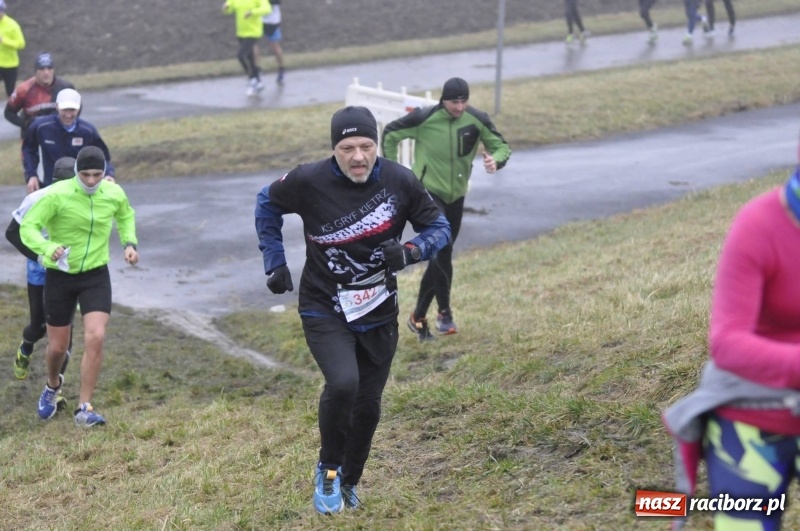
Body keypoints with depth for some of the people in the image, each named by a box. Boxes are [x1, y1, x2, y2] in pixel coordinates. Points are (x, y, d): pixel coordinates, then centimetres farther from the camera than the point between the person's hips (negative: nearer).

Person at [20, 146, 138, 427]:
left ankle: (84, 409, -6)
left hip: (96, 276, 2)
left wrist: (129, 242, 1)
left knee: (96, 338, -17)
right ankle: (52, 386, 44)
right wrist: (47, 248, -40)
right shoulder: (57, 195, -19)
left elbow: (126, 215, 18)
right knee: (58, 346, 8)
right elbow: (28, 227, -21)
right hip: (60, 275, -2)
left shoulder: (114, 194, -6)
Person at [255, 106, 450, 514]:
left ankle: (348, 482, 37)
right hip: (324, 311, -3)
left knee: (367, 406, 10)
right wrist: (274, 262, 0)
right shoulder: (309, 182, -16)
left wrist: (410, 251, -21)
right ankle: (327, 470, 0)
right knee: (343, 384, -27)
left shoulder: (399, 182, -12)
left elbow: (439, 227, 0)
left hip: (379, 315, 3)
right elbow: (267, 203, 5)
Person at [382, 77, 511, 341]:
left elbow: (501, 146, 0)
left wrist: (496, 159, -24)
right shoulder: (424, 118, -18)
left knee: (439, 255, 13)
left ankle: (419, 317, 26)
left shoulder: (477, 119, -9)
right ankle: (444, 311, -9)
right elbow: (390, 133, -4)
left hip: (456, 196, 5)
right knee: (443, 247, -23)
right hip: (428, 192, -5)